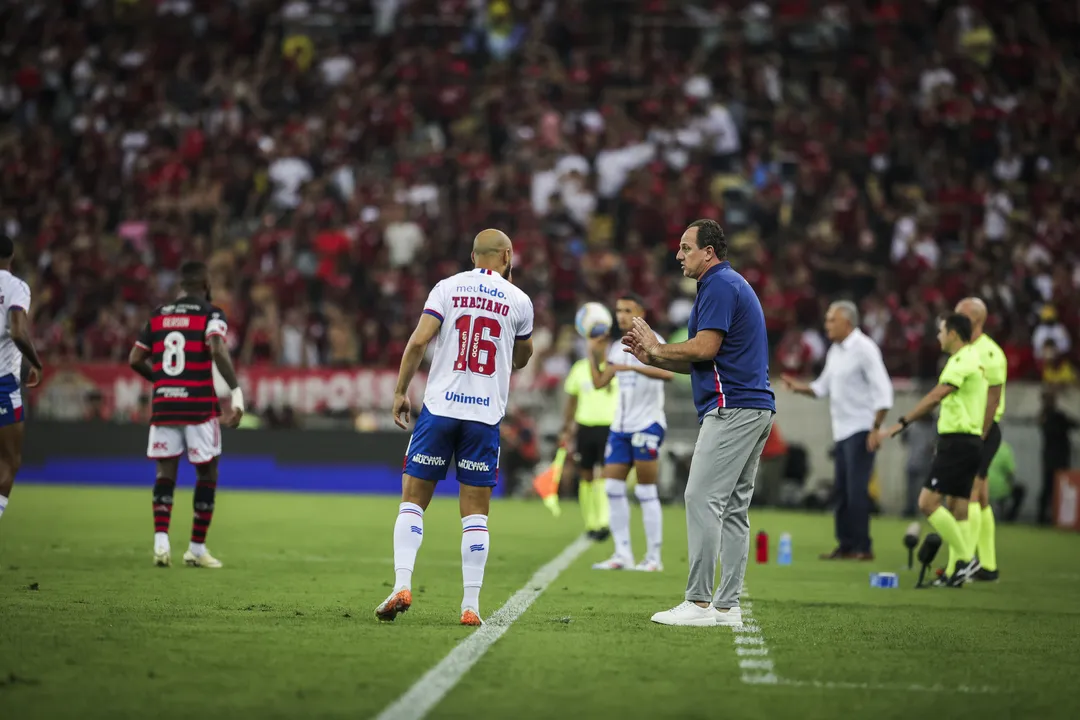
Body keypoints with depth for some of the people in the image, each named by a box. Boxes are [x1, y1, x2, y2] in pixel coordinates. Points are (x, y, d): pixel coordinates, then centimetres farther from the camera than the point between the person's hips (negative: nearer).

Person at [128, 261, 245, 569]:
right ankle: (197, 548, 10)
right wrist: (237, 392, -20)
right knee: (207, 474, 9)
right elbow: (218, 351, -21)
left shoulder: (158, 315, 11)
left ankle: (161, 540, -9)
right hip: (199, 405, -4)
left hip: (164, 404, 4)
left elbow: (135, 359, 13)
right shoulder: (211, 314, -3)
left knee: (166, 473, 9)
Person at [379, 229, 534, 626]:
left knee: (413, 500, 7)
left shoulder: (447, 288, 3)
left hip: (440, 406, 0)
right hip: (485, 414, 0)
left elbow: (419, 341, -7)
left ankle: (402, 585, -8)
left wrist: (400, 391, 1)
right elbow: (522, 359, 21)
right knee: (475, 512, 5)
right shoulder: (519, 301, 6)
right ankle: (471, 605, 1)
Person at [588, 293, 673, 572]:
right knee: (613, 487, 2)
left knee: (646, 492, -6)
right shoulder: (616, 348, 15)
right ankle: (623, 554, 7)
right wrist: (593, 352, 8)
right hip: (620, 425, 7)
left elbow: (668, 372, -24)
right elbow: (599, 382, 15)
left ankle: (654, 557, -1)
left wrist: (632, 367, -33)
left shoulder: (650, 342, -7)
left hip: (647, 425, -7)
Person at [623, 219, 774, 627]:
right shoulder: (731, 284, 23)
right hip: (754, 408, 11)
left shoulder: (719, 286, -9)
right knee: (733, 508, 8)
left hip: (731, 409, -11)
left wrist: (657, 348, -4)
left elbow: (705, 349, -19)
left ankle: (699, 602, -13)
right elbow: (705, 362, 25)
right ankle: (727, 606, 8)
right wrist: (652, 358, 17)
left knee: (702, 499, -11)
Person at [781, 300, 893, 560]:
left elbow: (882, 390, -16)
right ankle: (846, 545, 13)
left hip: (860, 430, -8)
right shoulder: (835, 351, 14)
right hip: (842, 431, 8)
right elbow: (822, 387, 21)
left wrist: (876, 428, -20)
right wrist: (798, 387, 2)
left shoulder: (864, 349, -12)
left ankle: (862, 547, -6)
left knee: (856, 489, -10)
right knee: (842, 490, 8)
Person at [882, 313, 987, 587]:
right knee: (958, 511, 9)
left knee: (928, 502, -11)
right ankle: (955, 573, 9)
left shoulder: (962, 362, -14)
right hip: (971, 441, 10)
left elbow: (935, 397, -20)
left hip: (957, 442, -10)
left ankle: (965, 558, -11)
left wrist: (902, 423, -19)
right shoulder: (973, 359, 17)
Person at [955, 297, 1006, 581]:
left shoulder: (988, 353, -14)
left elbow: (992, 399, -17)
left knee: (968, 495, -14)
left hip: (982, 431, -9)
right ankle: (987, 566, 13)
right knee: (980, 499, 10)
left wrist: (979, 437, -20)